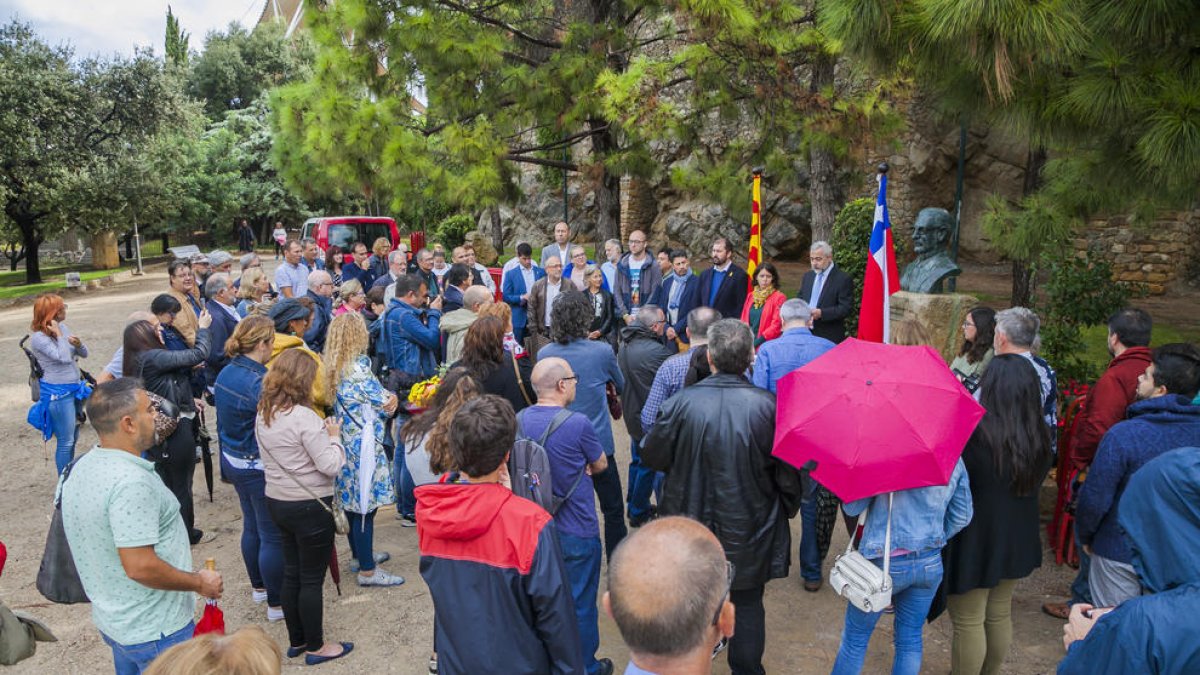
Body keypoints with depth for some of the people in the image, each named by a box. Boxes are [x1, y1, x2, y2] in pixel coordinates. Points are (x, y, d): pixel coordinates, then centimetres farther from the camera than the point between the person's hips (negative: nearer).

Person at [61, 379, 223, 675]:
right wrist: (199, 583, -17)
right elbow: (140, 567, -30)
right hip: (156, 631, -9)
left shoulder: (81, 469, 1)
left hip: (112, 620, 9)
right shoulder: (131, 482, -29)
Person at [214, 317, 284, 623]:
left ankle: (258, 587, 41)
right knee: (273, 537, 4)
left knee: (252, 526, 24)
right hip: (259, 468, -9)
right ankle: (277, 604, 15)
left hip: (233, 460, 9)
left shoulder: (226, 372, 2)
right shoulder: (260, 383, -26)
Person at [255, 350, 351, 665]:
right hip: (310, 507, -8)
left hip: (276, 501, 8)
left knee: (291, 573, 19)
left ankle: (296, 641, 33)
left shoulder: (263, 414, 3)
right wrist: (334, 436, -6)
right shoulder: (304, 417, -24)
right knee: (312, 579, 6)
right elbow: (331, 465, -22)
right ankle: (315, 647, 20)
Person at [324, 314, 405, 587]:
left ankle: (359, 555, 35)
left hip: (345, 442, 9)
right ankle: (367, 570, 8)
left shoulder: (332, 366, 6)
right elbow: (385, 404, -15)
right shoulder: (360, 365, -20)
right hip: (364, 445, -9)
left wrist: (387, 397, -2)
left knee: (353, 501, 20)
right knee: (365, 505, 0)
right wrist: (392, 398, 5)